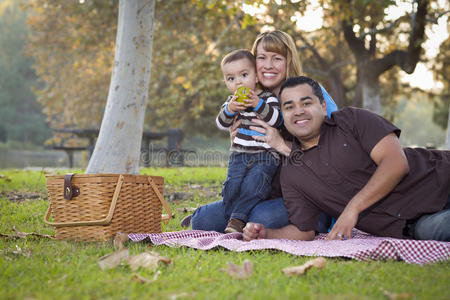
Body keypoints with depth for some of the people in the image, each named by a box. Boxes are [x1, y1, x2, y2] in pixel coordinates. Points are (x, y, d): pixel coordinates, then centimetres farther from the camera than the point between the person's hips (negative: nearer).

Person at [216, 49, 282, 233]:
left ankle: (237, 218, -18)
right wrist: (229, 109, -15)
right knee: (232, 186, -13)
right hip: (239, 154, 4)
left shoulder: (268, 98, -2)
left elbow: (276, 120, -16)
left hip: (265, 156, -4)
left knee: (253, 184, -25)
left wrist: (258, 105, -27)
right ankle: (236, 224, -4)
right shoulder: (232, 101, 13)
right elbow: (222, 124, 4)